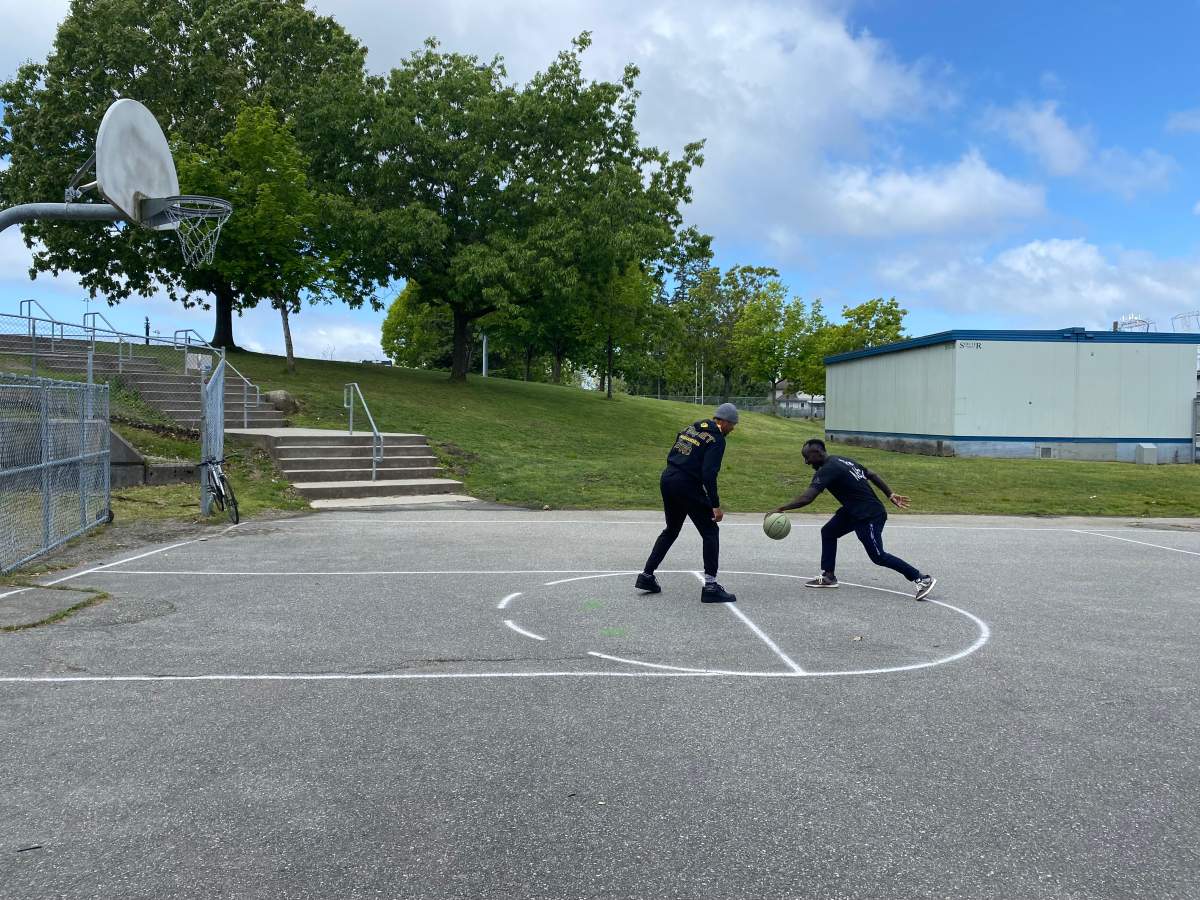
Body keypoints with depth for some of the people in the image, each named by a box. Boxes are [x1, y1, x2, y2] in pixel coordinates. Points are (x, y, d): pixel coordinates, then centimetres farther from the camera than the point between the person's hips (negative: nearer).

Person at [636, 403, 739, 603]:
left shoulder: (691, 428, 15)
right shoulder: (717, 439, -8)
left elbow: (671, 456, 17)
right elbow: (709, 474, -18)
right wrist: (716, 505, -16)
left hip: (667, 479, 8)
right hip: (688, 486, -8)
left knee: (671, 530, 23)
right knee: (710, 532, 3)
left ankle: (646, 576, 24)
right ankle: (710, 586, 1)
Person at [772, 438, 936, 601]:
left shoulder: (827, 470, -18)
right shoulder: (840, 460, 10)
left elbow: (806, 498, -29)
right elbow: (872, 475, 14)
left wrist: (782, 509, -23)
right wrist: (890, 495, 18)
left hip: (870, 516, -10)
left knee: (878, 557, -3)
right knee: (828, 532, 11)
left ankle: (922, 580, 4)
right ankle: (828, 577, 17)